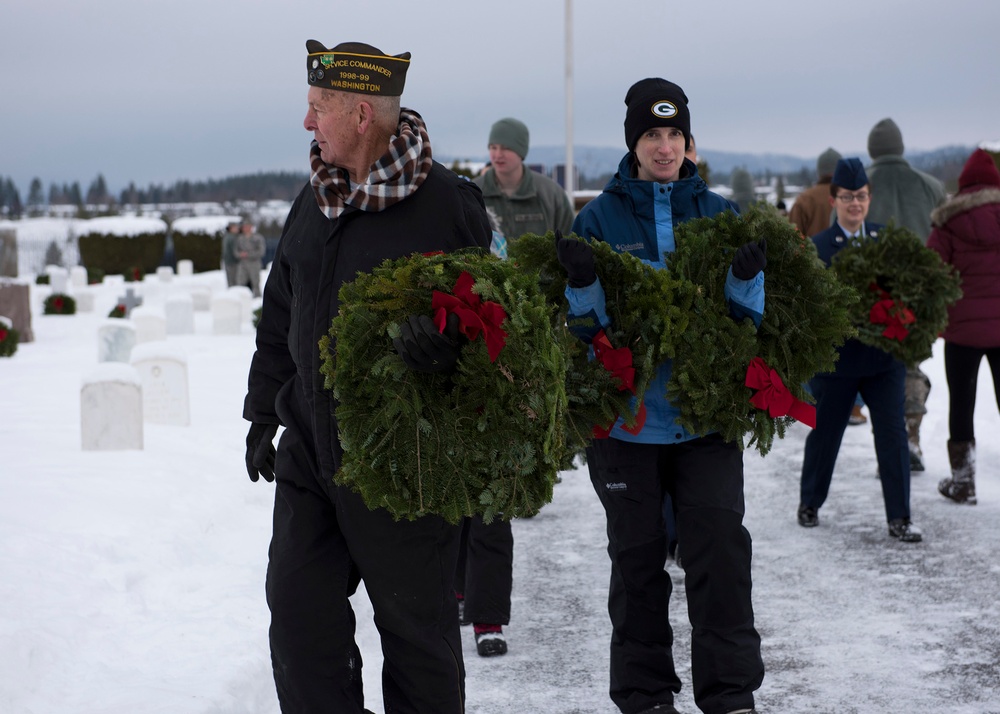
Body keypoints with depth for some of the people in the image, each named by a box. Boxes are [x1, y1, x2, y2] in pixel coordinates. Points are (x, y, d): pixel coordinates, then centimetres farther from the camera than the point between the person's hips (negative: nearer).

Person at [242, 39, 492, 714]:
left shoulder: (446, 203, -11)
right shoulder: (314, 201, 10)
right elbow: (280, 315, 20)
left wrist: (440, 335, -29)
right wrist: (264, 411, 20)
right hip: (309, 448, 6)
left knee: (415, 620, 7)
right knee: (299, 610, 6)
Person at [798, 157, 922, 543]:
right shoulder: (818, 247, -3)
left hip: (884, 355, 2)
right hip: (836, 356, -2)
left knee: (893, 435, 0)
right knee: (825, 432, 12)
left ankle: (899, 518, 8)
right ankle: (810, 503, 33)